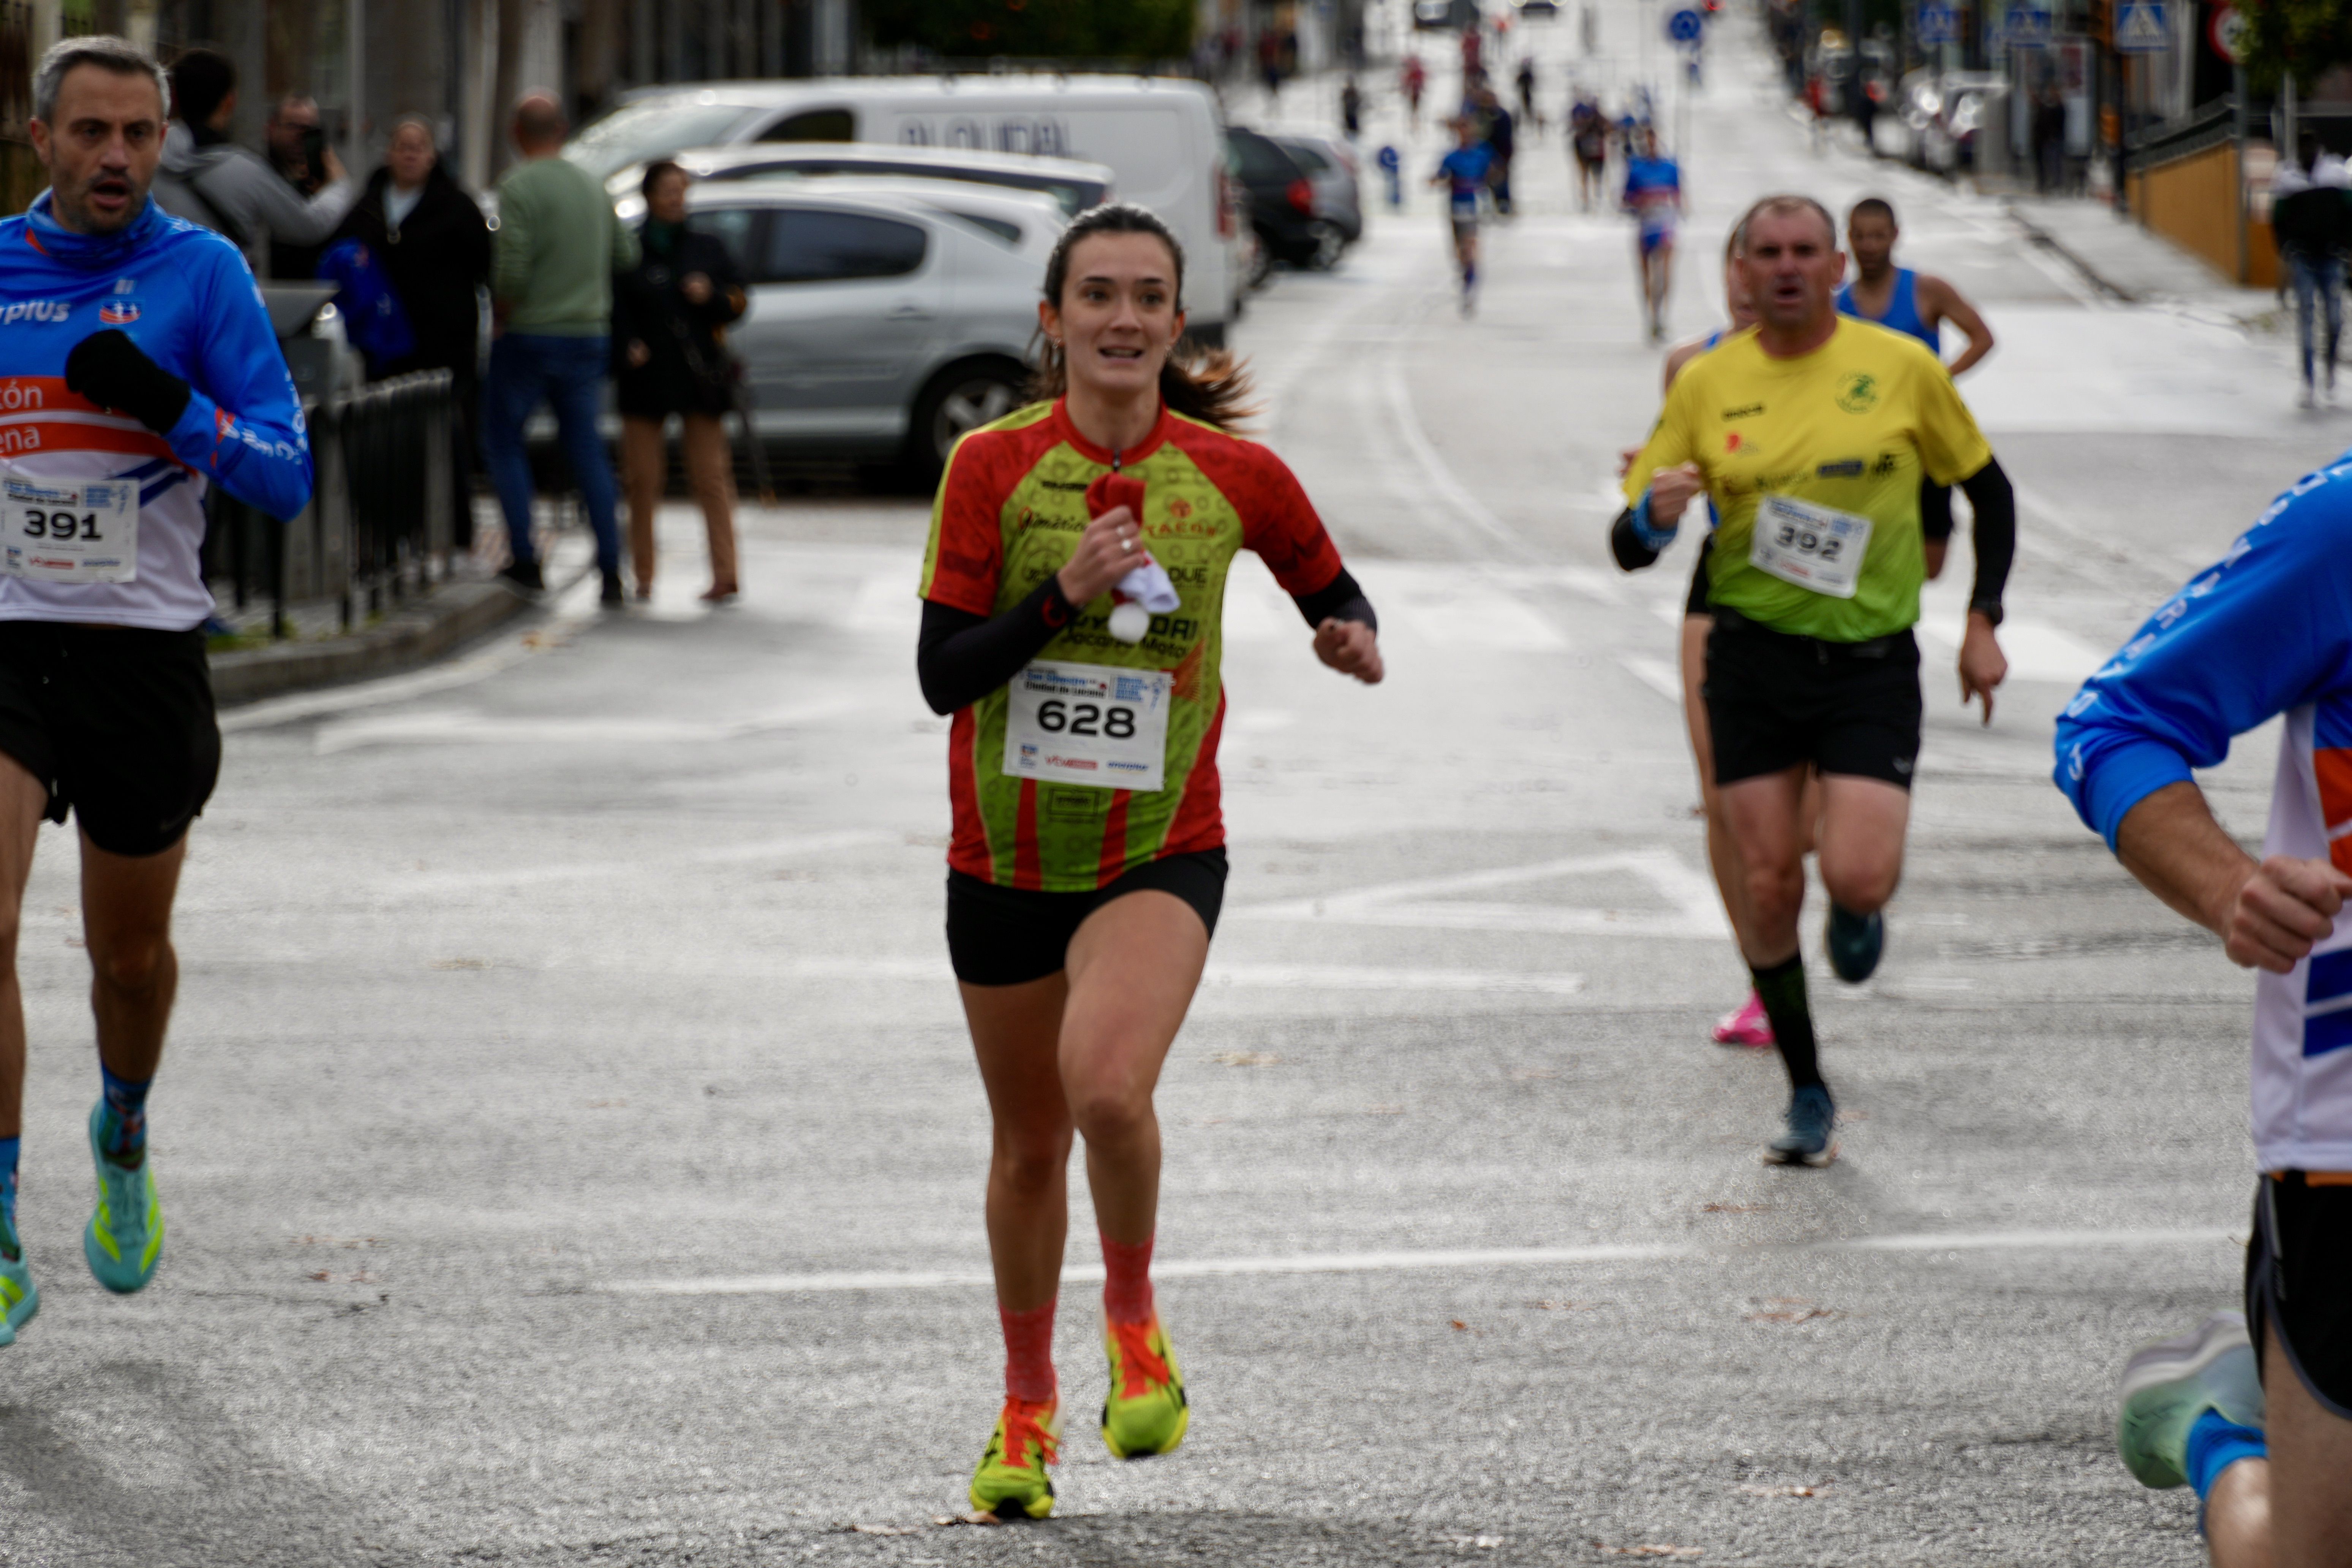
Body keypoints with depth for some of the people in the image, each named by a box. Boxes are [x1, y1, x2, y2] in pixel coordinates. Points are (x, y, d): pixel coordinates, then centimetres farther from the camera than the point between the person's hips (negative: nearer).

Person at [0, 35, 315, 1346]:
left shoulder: (201, 271, -3)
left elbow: (287, 477, -9)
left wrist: (173, 409, -23)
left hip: (145, 655, 0)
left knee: (132, 952, 14)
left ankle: (125, 1135, 47)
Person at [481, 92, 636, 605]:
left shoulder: (519, 187, -13)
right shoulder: (593, 187, 7)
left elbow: (512, 264, -20)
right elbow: (626, 253, 13)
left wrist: (502, 312, -3)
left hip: (529, 333, -5)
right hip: (589, 333, 5)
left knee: (503, 439, 8)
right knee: (586, 447, 10)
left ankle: (525, 559, 0)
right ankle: (610, 570, 5)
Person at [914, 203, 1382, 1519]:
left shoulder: (1236, 475, -5)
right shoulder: (993, 467, -7)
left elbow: (1328, 587, 13)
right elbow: (942, 674, -10)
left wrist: (1358, 638, -9)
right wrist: (1062, 595, -24)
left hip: (1162, 855, -1)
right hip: (1006, 856, 2)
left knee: (1107, 1087, -28)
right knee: (1030, 1147, 14)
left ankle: (1136, 1319, 2)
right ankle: (1030, 1408, 37)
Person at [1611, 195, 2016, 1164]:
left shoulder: (1902, 369, -2)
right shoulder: (1707, 384, 1)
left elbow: (1989, 491, 11)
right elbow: (1629, 546, 2)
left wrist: (1983, 622, 3)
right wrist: (1655, 514, -21)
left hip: (1872, 659, -1)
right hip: (1752, 657, 1)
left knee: (1857, 877, -16)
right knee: (1768, 887, -1)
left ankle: (1858, 911, 22)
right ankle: (1806, 1095, 15)